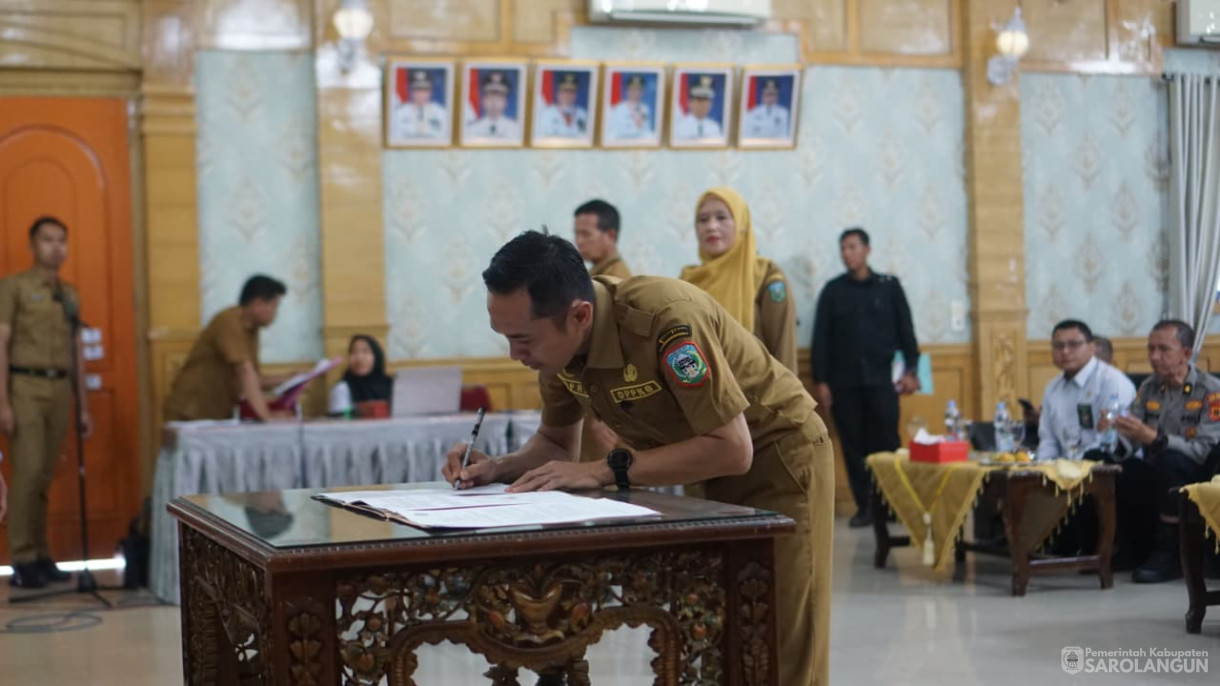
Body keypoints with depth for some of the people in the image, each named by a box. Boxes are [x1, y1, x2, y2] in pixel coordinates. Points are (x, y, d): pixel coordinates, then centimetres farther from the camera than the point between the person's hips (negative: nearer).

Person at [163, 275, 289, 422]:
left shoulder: (250, 330, 9)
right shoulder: (229, 321, -17)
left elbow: (252, 379, 15)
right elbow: (244, 371, -27)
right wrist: (266, 416, -32)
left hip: (218, 416, 8)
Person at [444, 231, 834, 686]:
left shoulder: (666, 318, -35)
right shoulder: (559, 341, -11)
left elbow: (732, 449, -33)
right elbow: (557, 442, 4)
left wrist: (607, 471, -32)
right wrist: (498, 468, -16)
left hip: (776, 458, -7)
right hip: (709, 472, 7)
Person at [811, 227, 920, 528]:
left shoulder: (889, 286, 7)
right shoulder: (832, 290, 7)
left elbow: (906, 331, 5)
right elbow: (820, 339, 5)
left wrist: (911, 370, -5)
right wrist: (820, 380, -2)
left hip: (881, 380, -1)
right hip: (844, 382, 1)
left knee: (886, 443, -5)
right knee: (853, 446, 1)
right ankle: (865, 505, 7)